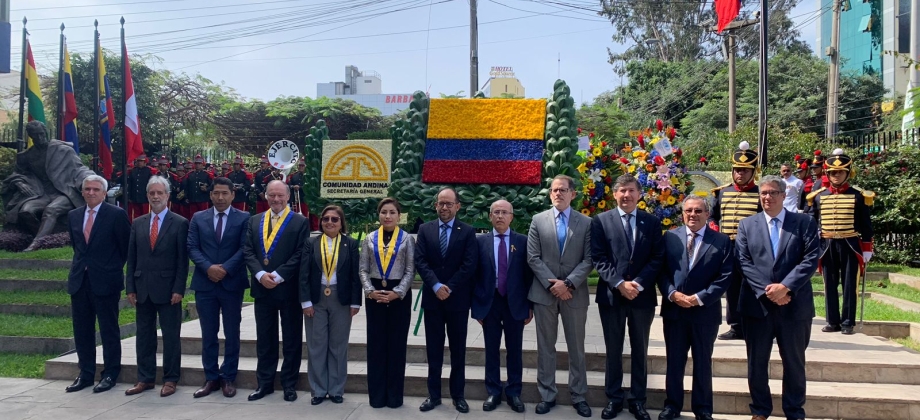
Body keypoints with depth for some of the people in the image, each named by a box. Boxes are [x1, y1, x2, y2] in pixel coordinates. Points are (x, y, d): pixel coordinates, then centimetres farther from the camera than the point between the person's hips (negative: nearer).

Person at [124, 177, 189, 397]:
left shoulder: (180, 223, -3)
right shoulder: (137, 223, 10)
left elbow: (183, 260, -6)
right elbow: (131, 259, 10)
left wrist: (178, 289, -12)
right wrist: (130, 288, 3)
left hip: (168, 289, -4)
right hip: (142, 289, 4)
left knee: (170, 336, 3)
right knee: (144, 335, 10)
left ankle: (170, 379, 11)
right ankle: (145, 378, 20)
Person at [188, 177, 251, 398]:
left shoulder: (243, 218, 1)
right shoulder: (198, 218, 8)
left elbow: (244, 248, -7)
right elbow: (192, 248, 1)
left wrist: (225, 268, -17)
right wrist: (208, 267, -15)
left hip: (232, 283, -2)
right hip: (204, 283, 2)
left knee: (232, 334, 6)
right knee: (208, 334, 8)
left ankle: (229, 378, 16)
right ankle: (211, 378, 18)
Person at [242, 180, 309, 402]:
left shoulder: (300, 222, -2)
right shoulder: (254, 221, 11)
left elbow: (300, 255, -9)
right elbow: (248, 251, 3)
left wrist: (278, 276, -16)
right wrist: (261, 274, -12)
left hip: (289, 289, -3)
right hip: (262, 288, 4)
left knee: (291, 339, 5)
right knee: (264, 339, 11)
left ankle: (289, 383, 16)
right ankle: (265, 382, 22)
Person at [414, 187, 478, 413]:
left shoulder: (468, 231, -1)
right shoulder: (425, 229, 5)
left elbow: (469, 264, -8)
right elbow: (420, 261, -3)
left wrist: (448, 287, -13)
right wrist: (436, 285, -15)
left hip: (457, 298, -1)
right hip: (432, 297, 2)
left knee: (458, 349, 7)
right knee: (433, 348, 8)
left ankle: (458, 395, 17)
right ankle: (434, 394, 17)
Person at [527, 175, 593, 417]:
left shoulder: (586, 223, 2)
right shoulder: (538, 221, 3)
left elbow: (588, 260, -4)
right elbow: (533, 258, -2)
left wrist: (568, 283, -15)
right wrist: (552, 284, -11)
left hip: (575, 294, 0)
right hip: (544, 293, 1)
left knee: (576, 348, 9)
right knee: (545, 347, 8)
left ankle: (579, 396, 20)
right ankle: (547, 395, 19)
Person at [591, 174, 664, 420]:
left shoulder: (652, 222, 6)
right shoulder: (601, 221, 1)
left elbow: (657, 258, 0)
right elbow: (598, 258, -5)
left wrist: (638, 283, -14)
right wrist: (619, 283, -15)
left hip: (643, 296, 1)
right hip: (611, 295, -1)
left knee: (640, 351, 10)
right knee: (613, 350, 8)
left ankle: (638, 399, 21)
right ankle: (614, 398, 19)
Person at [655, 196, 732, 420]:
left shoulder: (722, 241, 0)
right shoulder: (669, 237, 5)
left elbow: (725, 277, -7)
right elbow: (661, 270, 2)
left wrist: (699, 298, -15)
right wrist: (672, 294, -13)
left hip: (706, 311, -1)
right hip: (674, 310, 1)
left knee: (703, 362, 11)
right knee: (674, 361, 10)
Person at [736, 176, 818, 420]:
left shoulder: (805, 223, 4)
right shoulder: (747, 225, 7)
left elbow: (811, 259, -6)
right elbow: (744, 262, -2)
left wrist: (785, 287, -17)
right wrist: (767, 290, -14)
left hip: (795, 305, -1)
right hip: (758, 304, 1)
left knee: (794, 362, 10)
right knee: (757, 362, 9)